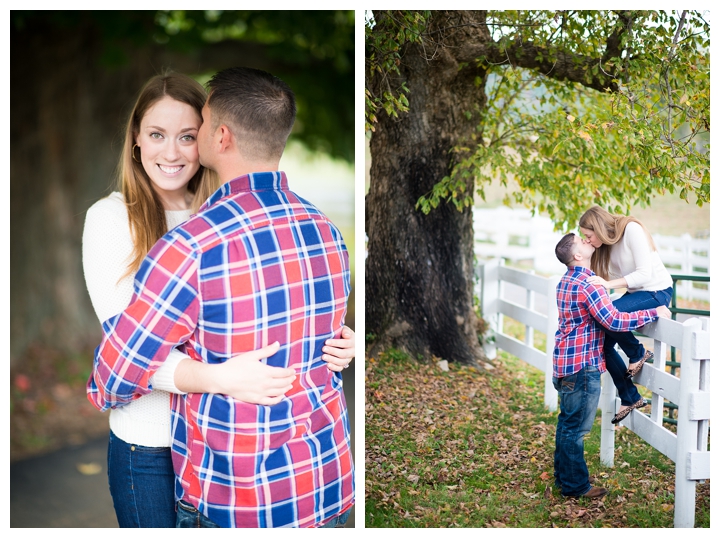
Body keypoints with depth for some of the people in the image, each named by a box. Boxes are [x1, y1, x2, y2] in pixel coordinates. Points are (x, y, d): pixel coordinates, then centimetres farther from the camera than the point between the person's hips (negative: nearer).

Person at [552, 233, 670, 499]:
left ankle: (564, 475, 28)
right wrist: (654, 313, -20)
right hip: (582, 366, -10)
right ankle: (575, 485, 8)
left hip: (565, 362, 10)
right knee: (576, 427, -1)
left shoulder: (566, 281, 11)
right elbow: (614, 321, -26)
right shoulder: (588, 286, -21)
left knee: (567, 422, 18)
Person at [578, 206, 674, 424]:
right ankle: (630, 398, 10)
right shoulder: (607, 242, 3)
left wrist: (609, 284, -35)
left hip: (657, 291, -9)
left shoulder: (632, 230, -21)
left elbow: (645, 274, -27)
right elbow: (614, 276, 1)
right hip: (635, 292, 9)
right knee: (604, 342, -2)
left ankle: (639, 354, -3)